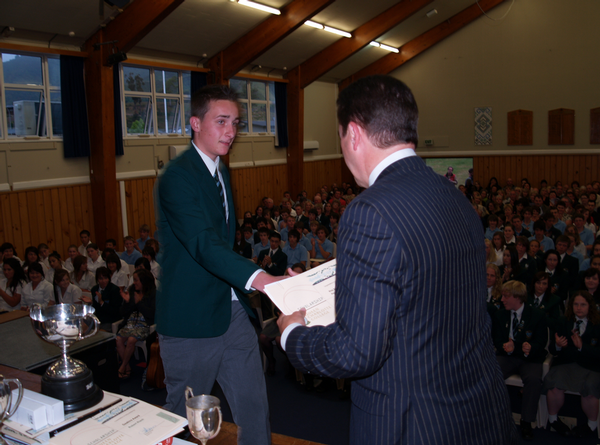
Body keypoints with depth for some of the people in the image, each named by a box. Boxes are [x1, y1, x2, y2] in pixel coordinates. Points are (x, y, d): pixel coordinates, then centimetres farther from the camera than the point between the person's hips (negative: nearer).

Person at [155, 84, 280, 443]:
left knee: (255, 406, 12)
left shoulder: (221, 172, 12)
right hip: (191, 319, -7)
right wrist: (260, 279, -45)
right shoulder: (178, 177, -17)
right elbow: (204, 243, -32)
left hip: (232, 310, 8)